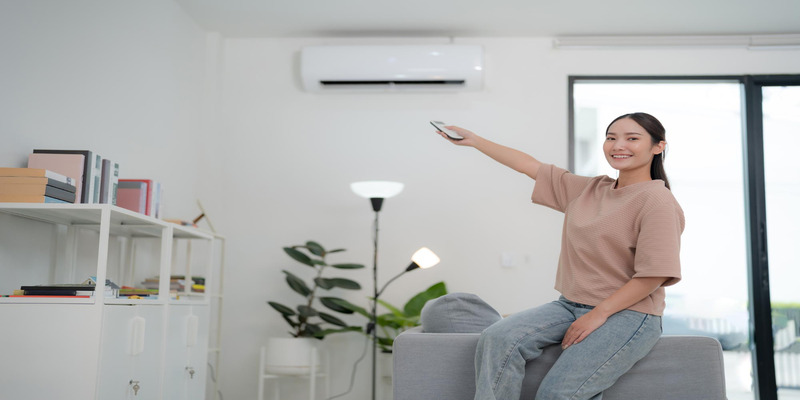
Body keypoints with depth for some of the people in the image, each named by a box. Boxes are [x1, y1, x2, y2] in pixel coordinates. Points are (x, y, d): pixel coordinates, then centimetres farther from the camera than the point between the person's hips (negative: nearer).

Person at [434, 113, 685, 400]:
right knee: (497, 338, -19)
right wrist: (472, 140, 21)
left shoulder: (657, 201, -7)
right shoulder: (588, 190, 14)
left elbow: (654, 274, -14)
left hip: (627, 313, -6)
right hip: (571, 305, 7)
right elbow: (530, 166, 19)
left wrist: (598, 314, -16)